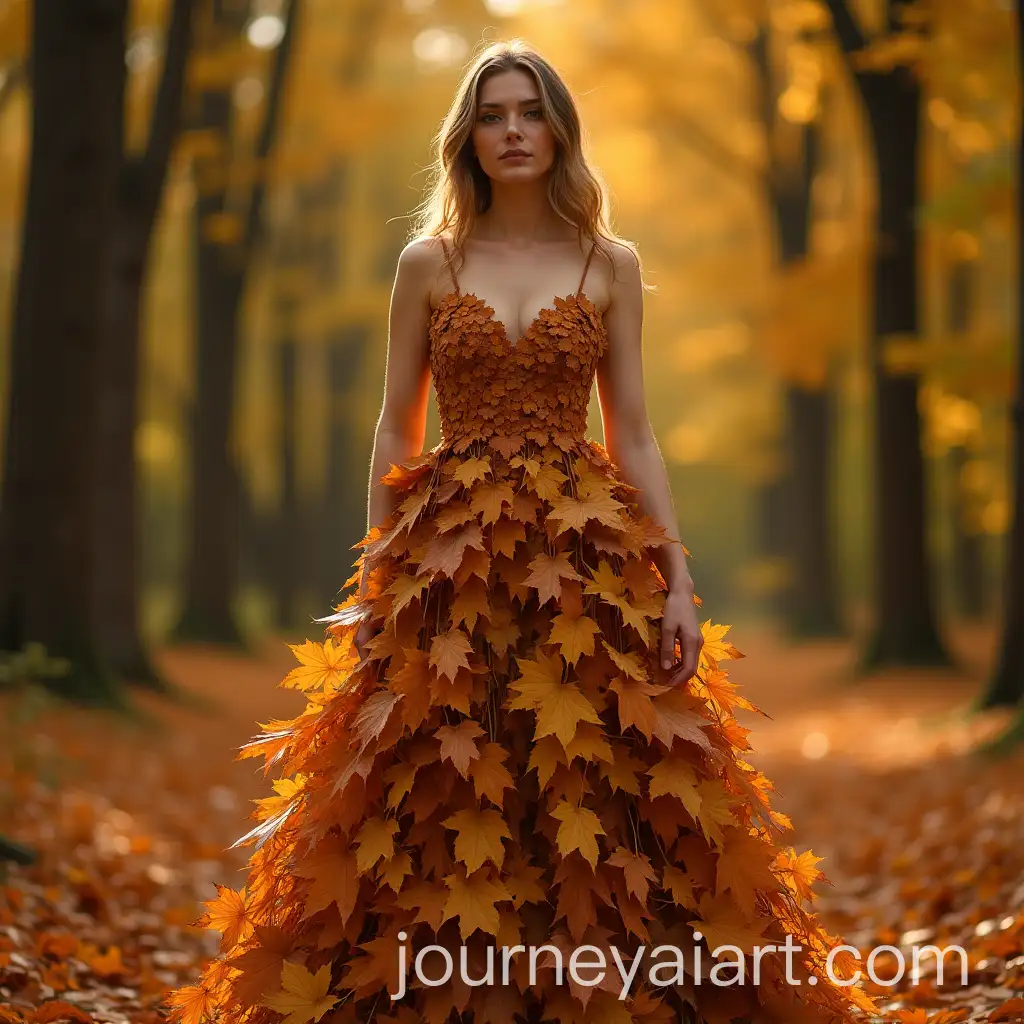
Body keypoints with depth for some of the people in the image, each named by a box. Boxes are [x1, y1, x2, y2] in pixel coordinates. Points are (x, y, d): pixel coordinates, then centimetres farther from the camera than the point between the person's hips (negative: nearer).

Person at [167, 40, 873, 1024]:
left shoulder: (610, 265, 8)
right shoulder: (429, 262, 7)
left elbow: (633, 434, 7)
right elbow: (395, 430, 7)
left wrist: (678, 580, -1)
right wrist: (375, 577, 0)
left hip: (585, 557, 0)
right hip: (448, 555, 0)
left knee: (591, 798, -2)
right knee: (448, 810, -2)